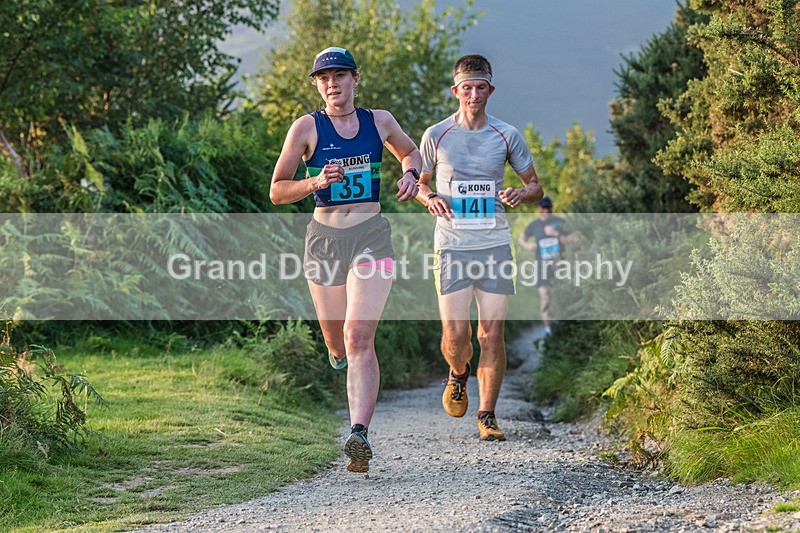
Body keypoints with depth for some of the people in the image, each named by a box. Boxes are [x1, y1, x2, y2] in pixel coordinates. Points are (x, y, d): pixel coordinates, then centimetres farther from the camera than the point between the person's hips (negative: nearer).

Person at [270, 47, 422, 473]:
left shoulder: (379, 121, 8)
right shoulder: (307, 127, 2)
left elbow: (411, 152, 29)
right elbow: (276, 192, 2)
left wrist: (410, 174, 6)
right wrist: (316, 182, -15)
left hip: (371, 237, -1)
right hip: (324, 238, 1)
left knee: (358, 338, -18)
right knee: (338, 346, 8)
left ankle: (359, 434, -26)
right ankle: (339, 358, 48)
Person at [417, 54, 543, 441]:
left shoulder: (506, 135, 5)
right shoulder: (436, 136, 3)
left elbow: (535, 186, 13)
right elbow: (418, 182, 16)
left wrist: (520, 195, -10)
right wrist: (430, 198, -7)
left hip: (495, 245, 1)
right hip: (452, 246, -1)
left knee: (492, 332, -1)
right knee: (455, 333, -8)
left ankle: (487, 415, 10)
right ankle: (458, 375, 27)